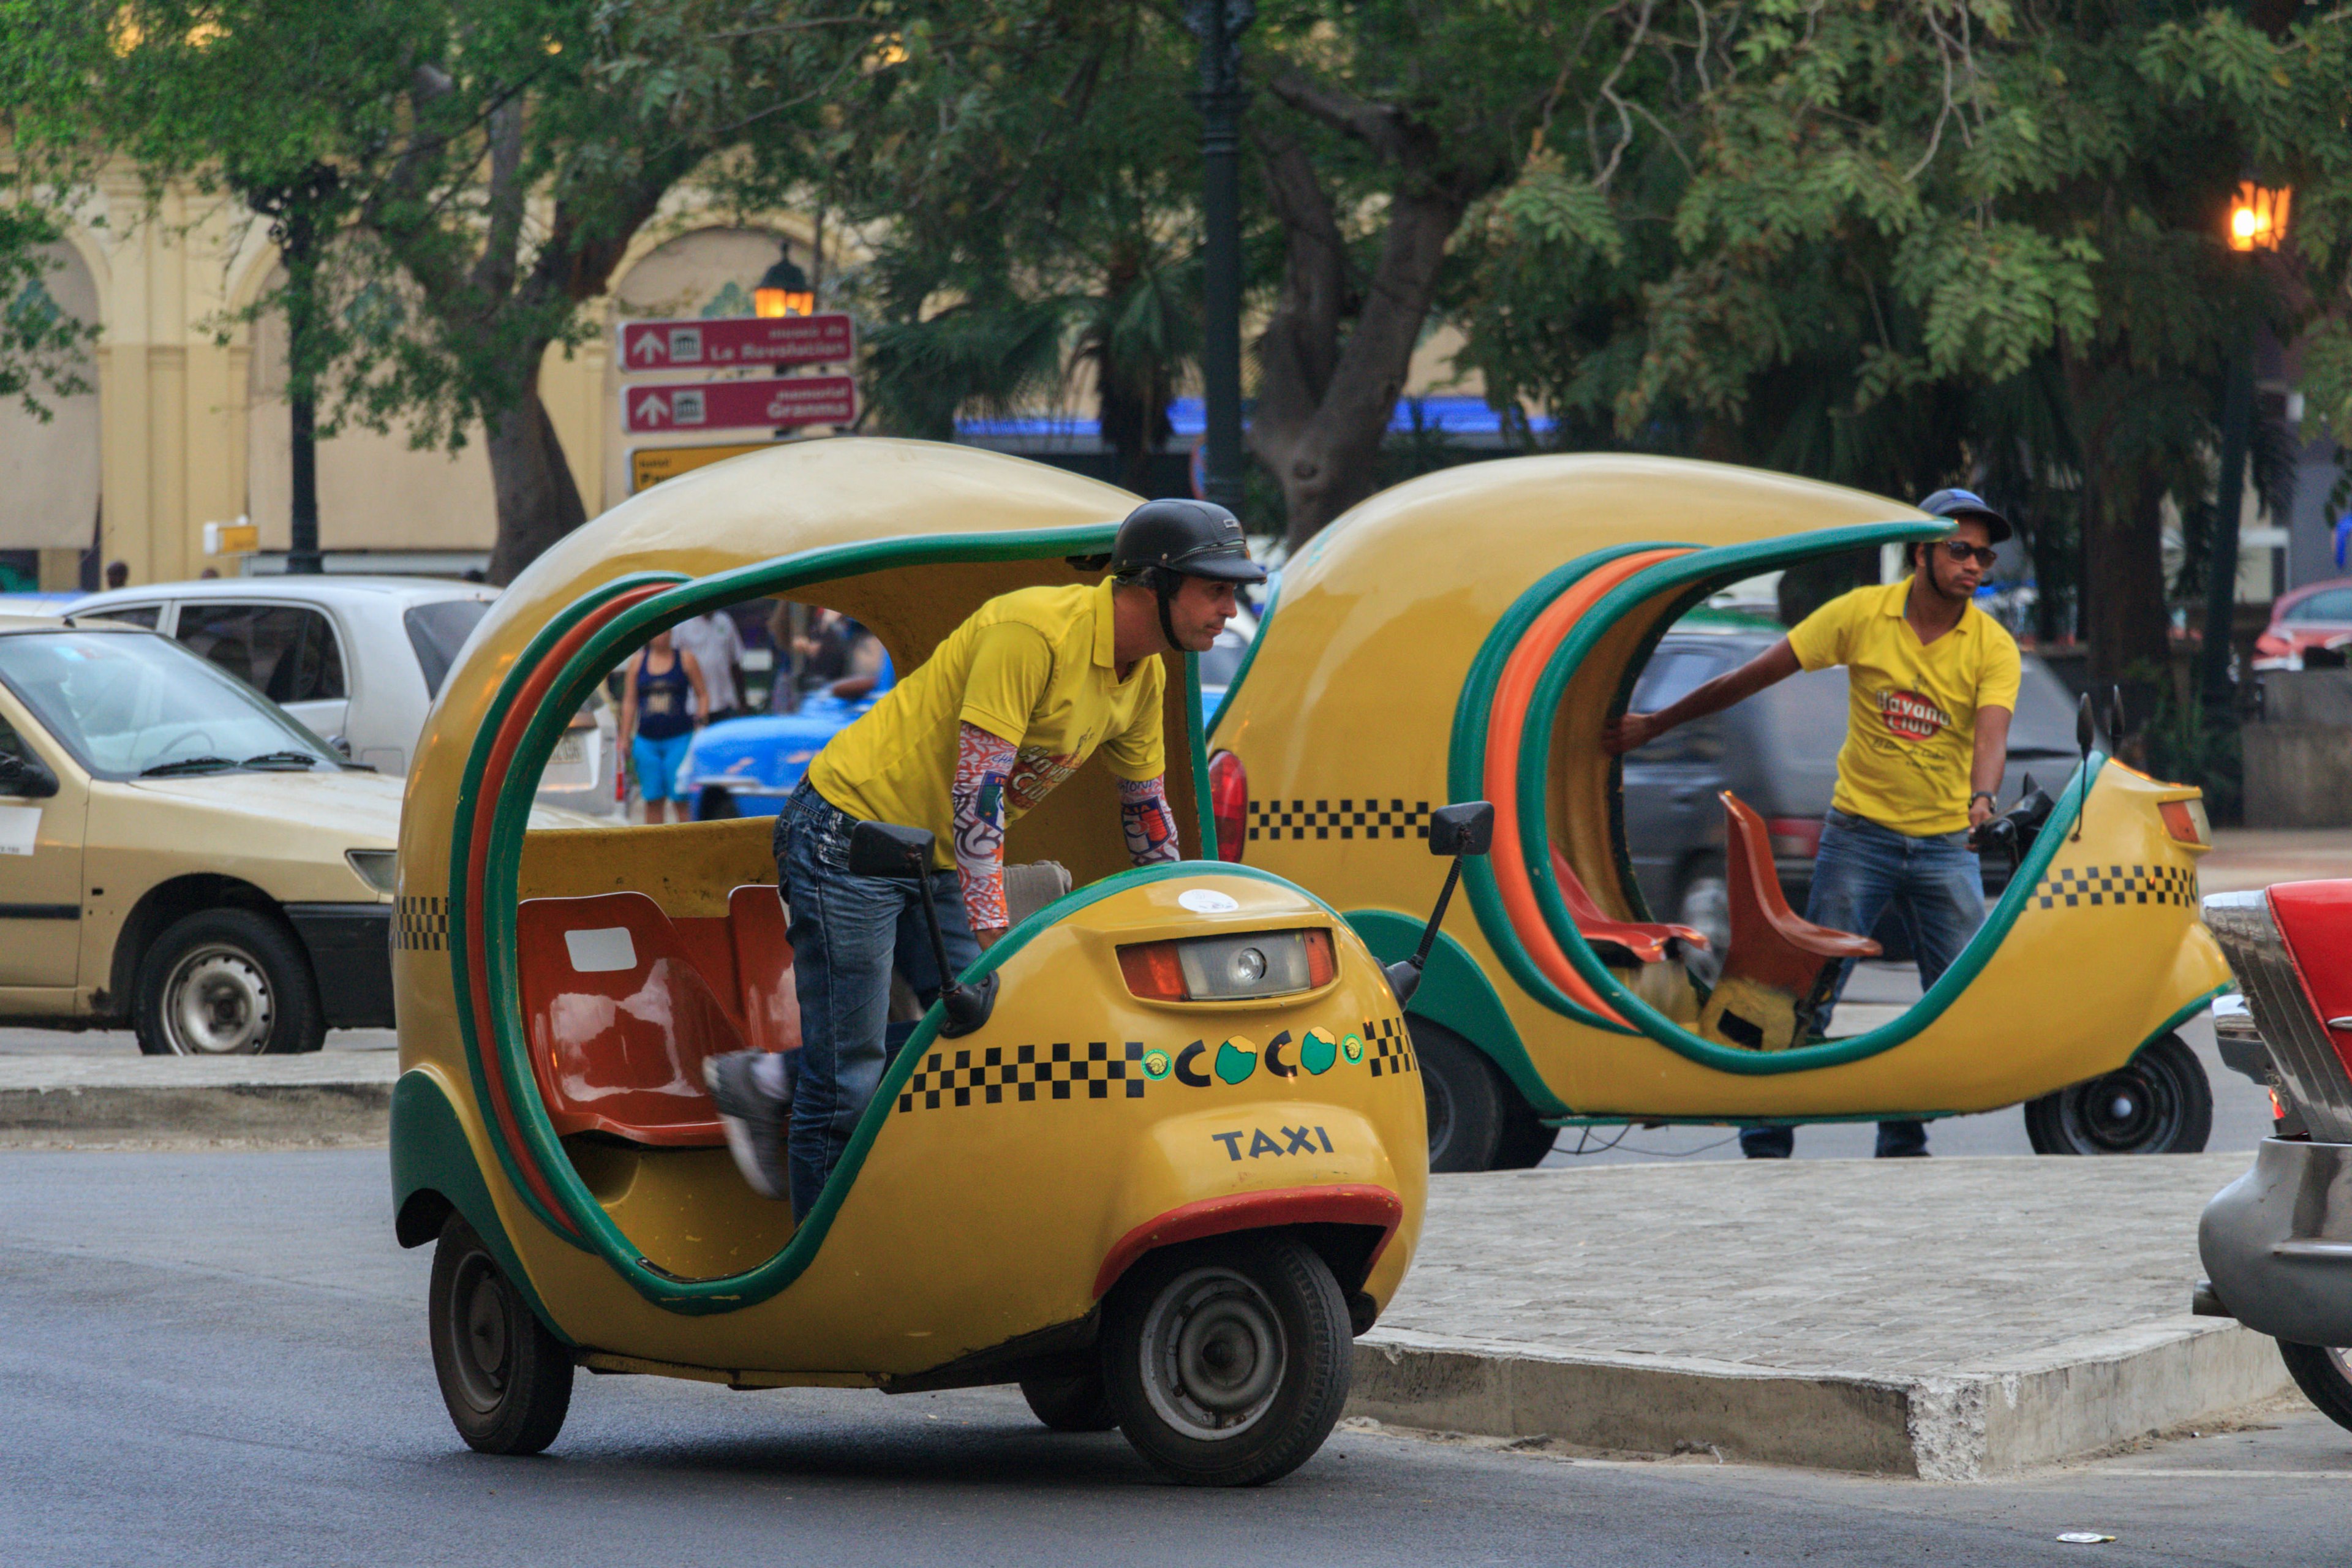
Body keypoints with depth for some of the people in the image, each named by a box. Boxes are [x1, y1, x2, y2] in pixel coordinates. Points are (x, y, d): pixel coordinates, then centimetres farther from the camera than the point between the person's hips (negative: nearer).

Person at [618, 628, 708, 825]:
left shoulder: (685, 659, 5)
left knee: (682, 798, -7)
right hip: (646, 740, 3)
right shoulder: (637, 661, 11)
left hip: (679, 739, -3)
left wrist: (701, 717, -9)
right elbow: (629, 702, 12)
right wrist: (625, 738, 7)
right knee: (653, 799, 3)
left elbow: (703, 694, 8)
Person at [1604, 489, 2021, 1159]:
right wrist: (1656, 724, 2)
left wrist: (1981, 798, -42)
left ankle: (1902, 1142, 10)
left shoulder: (1993, 647, -4)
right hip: (1859, 833, -1)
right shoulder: (1862, 614, -5)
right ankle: (1766, 1140, 2)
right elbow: (1752, 677, 0)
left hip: (1947, 845, 2)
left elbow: (1991, 732, -20)